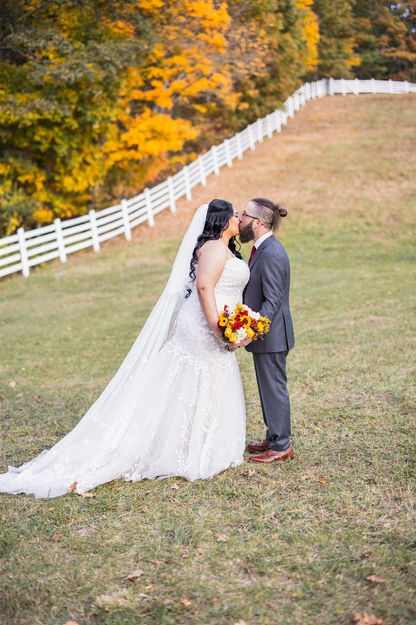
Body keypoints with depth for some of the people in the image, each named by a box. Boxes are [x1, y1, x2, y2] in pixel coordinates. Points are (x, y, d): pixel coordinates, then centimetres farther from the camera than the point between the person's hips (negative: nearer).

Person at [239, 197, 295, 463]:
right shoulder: (264, 248, 9)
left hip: (271, 335, -10)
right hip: (265, 332, 10)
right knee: (269, 388, 19)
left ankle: (281, 446, 12)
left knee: (274, 388, 1)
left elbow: (272, 302, -25)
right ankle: (274, 438, 31)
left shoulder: (271, 254, -23)